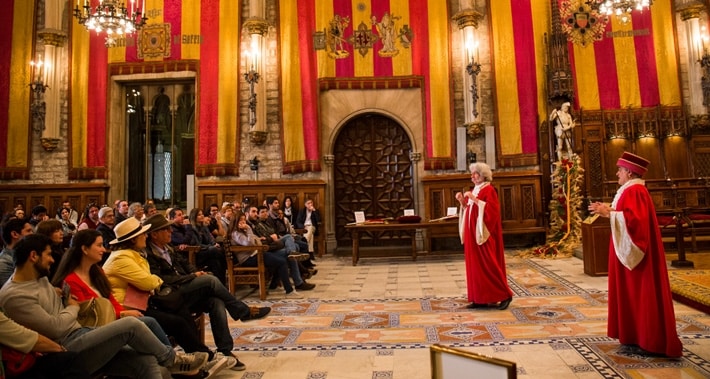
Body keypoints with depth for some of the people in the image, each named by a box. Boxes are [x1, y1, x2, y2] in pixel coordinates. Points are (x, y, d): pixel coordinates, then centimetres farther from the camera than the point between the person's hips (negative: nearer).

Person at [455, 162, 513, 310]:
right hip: (473, 234, 9)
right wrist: (462, 202, 3)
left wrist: (475, 199, -25)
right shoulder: (473, 191, 15)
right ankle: (480, 298, 12)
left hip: (484, 235, -9)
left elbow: (491, 210, -22)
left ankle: (505, 295, 7)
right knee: (475, 266, 7)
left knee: (488, 265, -6)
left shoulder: (489, 190, -10)